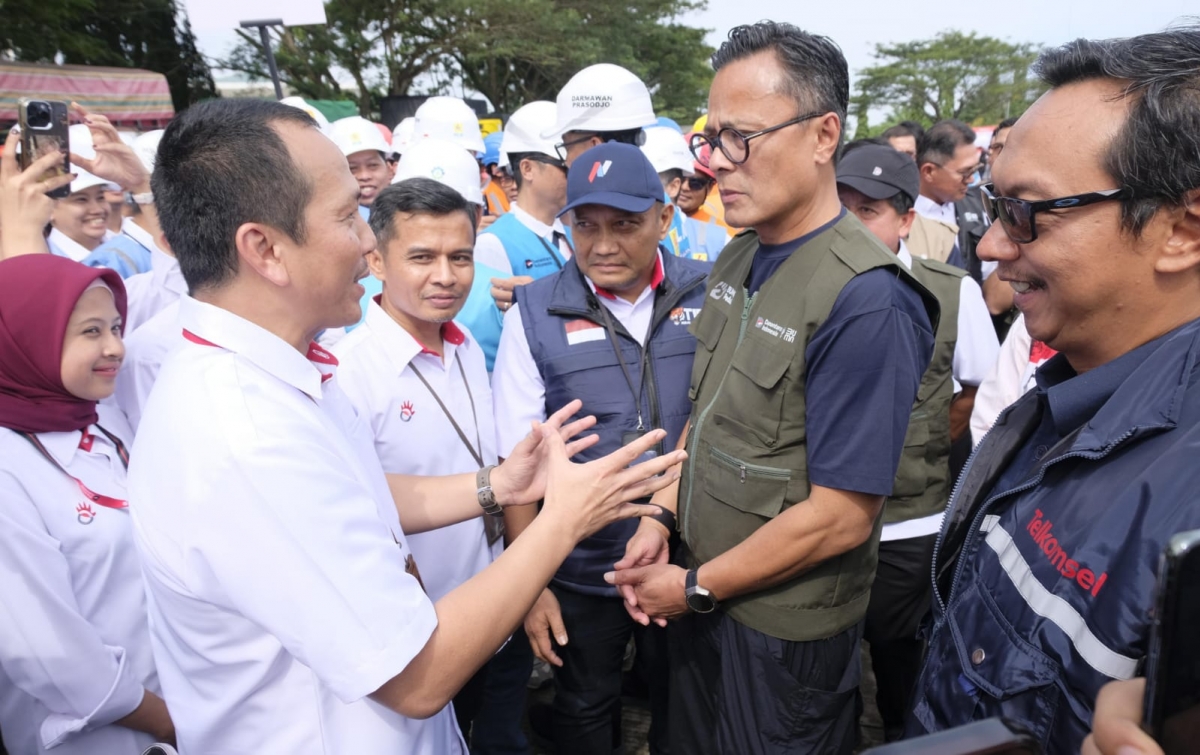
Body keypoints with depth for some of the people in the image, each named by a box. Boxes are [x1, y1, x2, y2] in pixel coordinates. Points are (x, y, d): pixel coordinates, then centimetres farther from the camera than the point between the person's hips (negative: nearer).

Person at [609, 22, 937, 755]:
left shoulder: (867, 302, -25)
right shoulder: (737, 259, 0)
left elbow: (842, 516, -24)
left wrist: (694, 587, -15)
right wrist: (661, 517, -2)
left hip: (785, 629, -7)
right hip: (703, 590, 7)